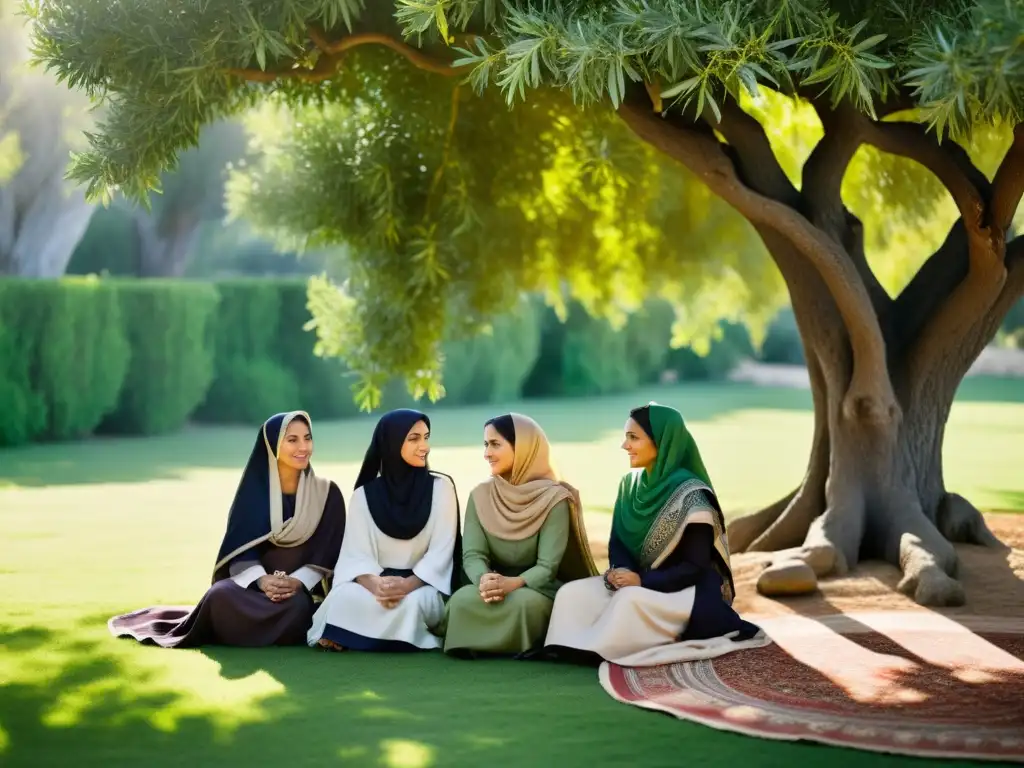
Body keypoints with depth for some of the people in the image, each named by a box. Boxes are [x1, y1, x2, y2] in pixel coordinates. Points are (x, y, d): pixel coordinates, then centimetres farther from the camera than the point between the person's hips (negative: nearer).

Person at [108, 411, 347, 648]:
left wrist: (297, 582, -20)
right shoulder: (253, 491, 1)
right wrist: (262, 580, -23)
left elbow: (328, 552, -2)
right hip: (255, 583, 1)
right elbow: (241, 547, -2)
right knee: (222, 596, -33)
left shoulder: (327, 493, 0)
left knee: (296, 605, -38)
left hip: (304, 588, -1)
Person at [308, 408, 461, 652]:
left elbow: (441, 551, -6)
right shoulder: (365, 494, 4)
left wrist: (407, 585, -25)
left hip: (422, 585, -1)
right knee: (345, 596, -34)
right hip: (378, 582, 1)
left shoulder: (441, 487, 1)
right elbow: (357, 553, -5)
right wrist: (375, 584, -29)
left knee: (411, 603, -38)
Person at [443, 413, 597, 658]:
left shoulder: (554, 499, -10)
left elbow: (547, 566, -15)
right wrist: (484, 579, -31)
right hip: (495, 585, 3)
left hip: (539, 590, -2)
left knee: (522, 603, -38)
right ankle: (475, 646, -11)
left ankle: (517, 649, -14)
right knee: (462, 600, -32)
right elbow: (472, 555, -7)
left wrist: (513, 583, -36)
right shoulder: (480, 496, 2)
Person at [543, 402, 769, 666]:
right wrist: (619, 570, -17)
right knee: (572, 593, -16)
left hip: (689, 592, -7)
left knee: (632, 599, -37)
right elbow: (617, 540, 6)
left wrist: (643, 580, -26)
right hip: (640, 580, 7)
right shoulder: (630, 484, 4)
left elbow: (695, 567, -18)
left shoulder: (691, 495, -18)